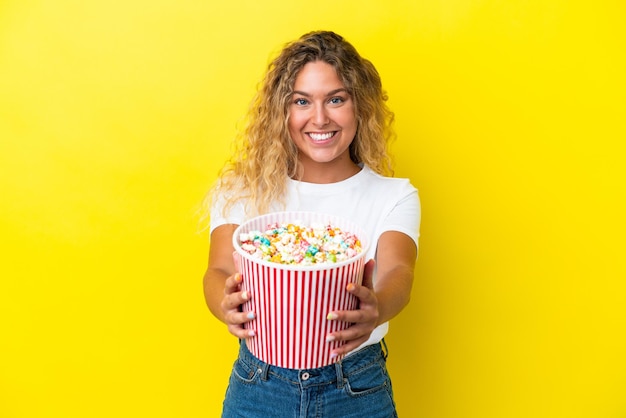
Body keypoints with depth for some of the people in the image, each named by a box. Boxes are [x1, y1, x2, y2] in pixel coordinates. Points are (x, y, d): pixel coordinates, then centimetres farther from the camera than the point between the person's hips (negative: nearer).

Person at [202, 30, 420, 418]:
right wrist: (228, 304, -38)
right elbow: (219, 271, -15)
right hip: (258, 387, 1)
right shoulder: (244, 189, -3)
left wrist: (376, 309, -43)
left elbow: (398, 272, -21)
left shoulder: (394, 196, -5)